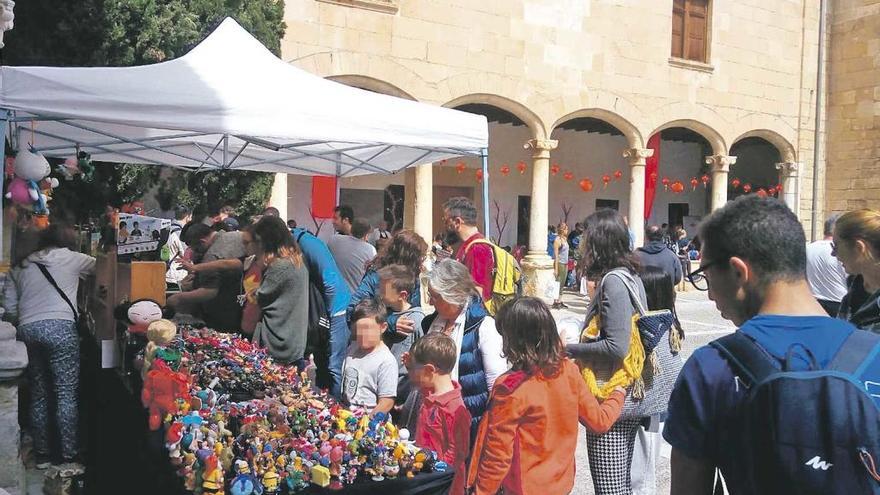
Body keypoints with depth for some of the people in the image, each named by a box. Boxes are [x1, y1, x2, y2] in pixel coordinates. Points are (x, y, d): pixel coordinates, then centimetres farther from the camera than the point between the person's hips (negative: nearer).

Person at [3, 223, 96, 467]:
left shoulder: (19, 267, 20)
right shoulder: (71, 258, 8)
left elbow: (9, 310, 15)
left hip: (27, 329, 5)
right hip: (60, 327, -4)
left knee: (38, 393, 12)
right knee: (66, 394, -1)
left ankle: (42, 453, 18)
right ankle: (68, 454, 0)